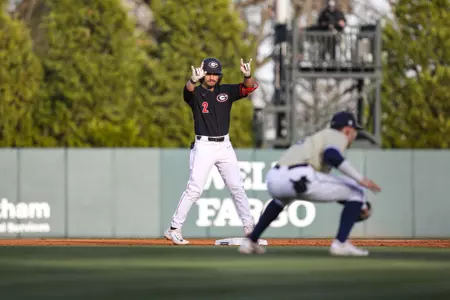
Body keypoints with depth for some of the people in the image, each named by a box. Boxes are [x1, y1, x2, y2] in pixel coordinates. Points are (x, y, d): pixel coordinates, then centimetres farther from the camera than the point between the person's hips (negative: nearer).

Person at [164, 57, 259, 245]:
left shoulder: (226, 91, 6)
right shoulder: (196, 93, -4)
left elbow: (250, 87, -8)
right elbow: (188, 90, -29)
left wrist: (247, 75, -32)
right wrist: (194, 80, -53)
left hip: (225, 146, 4)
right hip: (204, 146, -4)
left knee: (237, 187, 6)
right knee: (194, 189, -11)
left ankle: (249, 227, 13)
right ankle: (174, 229, -7)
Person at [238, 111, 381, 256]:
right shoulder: (337, 136, 14)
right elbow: (331, 155, -11)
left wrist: (358, 206, 38)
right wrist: (360, 179, -10)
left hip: (274, 180, 8)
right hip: (299, 177, -8)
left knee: (282, 197, 45)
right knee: (356, 192, 9)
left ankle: (250, 241, 35)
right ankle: (340, 243, -4)